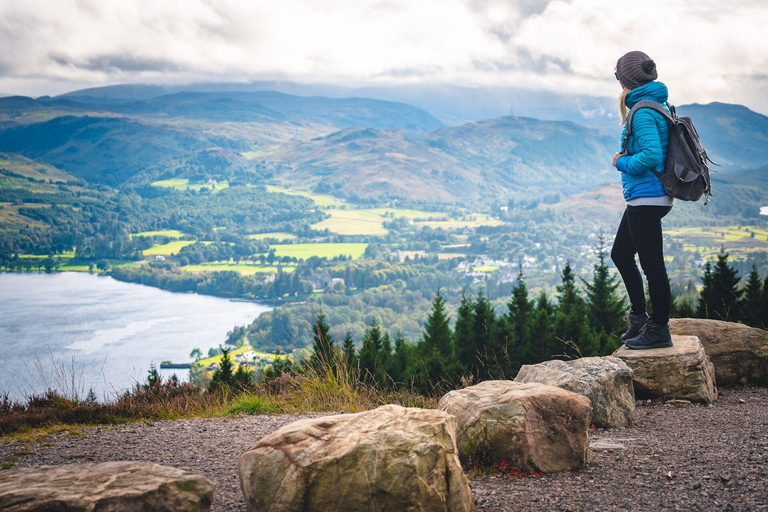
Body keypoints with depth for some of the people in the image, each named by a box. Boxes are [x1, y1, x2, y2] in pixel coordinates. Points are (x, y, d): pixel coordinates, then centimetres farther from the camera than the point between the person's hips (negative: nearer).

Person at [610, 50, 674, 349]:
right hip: (645, 199, 11)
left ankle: (659, 331, 8)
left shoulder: (642, 113, -18)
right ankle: (639, 318, 28)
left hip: (646, 199, -11)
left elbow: (652, 156, -28)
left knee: (652, 265, -2)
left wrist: (622, 162, -12)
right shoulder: (658, 105, 11)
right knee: (621, 255, 21)